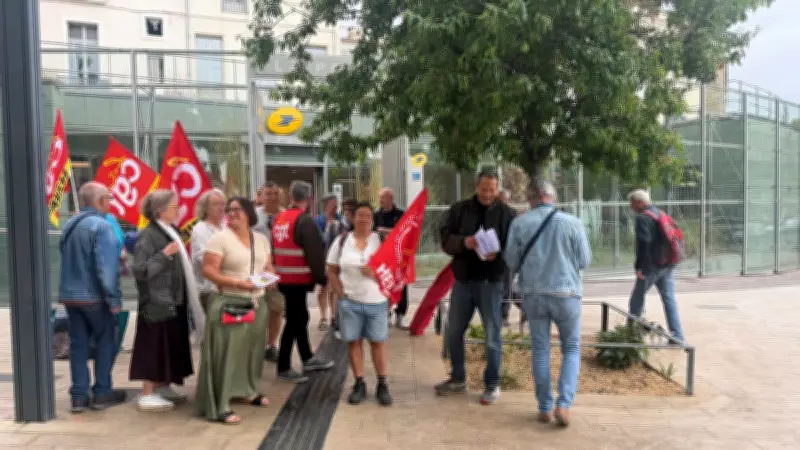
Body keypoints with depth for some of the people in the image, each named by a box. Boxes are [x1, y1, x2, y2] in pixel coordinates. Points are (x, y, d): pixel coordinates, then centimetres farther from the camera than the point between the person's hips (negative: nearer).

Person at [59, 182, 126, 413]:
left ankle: (79, 396, 14)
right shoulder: (101, 226, -16)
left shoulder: (69, 225, 10)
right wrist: (114, 298, -18)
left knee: (78, 344, 11)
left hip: (69, 294, 7)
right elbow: (106, 267, -22)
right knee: (105, 342, 7)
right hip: (94, 295, -7)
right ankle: (102, 393, 13)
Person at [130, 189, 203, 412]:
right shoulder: (148, 235, -15)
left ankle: (163, 387, 27)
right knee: (155, 345, -3)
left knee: (171, 345, 15)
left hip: (174, 300, 9)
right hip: (158, 302, -9)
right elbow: (139, 270, -21)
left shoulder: (172, 231, 12)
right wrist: (164, 254, -23)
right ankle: (146, 395, 6)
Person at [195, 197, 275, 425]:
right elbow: (208, 270, -13)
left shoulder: (261, 239, 11)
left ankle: (249, 391, 33)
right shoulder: (220, 238, -7)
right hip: (229, 304, -6)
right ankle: (219, 407, -2)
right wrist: (237, 282, -23)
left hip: (257, 303, 6)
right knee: (226, 353, -7)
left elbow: (268, 267, 19)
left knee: (253, 349, 14)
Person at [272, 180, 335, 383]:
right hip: (298, 280, -9)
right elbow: (314, 254, -18)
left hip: (284, 278, 9)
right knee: (294, 321, -1)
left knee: (300, 317, 18)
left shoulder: (279, 219, 10)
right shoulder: (305, 221, -17)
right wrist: (322, 278, -10)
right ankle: (283, 368, 6)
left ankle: (308, 359, 29)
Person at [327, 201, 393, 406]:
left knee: (378, 342, 4)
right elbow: (332, 271, 6)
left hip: (376, 301, -1)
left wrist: (376, 273, -20)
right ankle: (359, 384, 17)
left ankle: (382, 385, 14)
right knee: (353, 341, 6)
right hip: (350, 301, 1)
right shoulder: (341, 241, 2)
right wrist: (340, 294, -4)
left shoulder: (382, 240, -1)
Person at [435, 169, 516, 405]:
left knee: (493, 336, 4)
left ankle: (492, 385, 19)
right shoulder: (459, 209, 5)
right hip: (462, 280, 3)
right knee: (453, 333, 12)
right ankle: (458, 379, 30)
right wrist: (463, 242, -22)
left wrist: (498, 255, -24)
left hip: (491, 282, -3)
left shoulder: (506, 213, -1)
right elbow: (445, 239, -2)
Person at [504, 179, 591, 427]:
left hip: (533, 294, 1)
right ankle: (564, 404, 2)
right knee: (571, 349, 14)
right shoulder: (572, 222, -7)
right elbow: (584, 261, -1)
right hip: (566, 293, -1)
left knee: (540, 350, 12)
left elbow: (511, 262, 2)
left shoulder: (519, 223, -4)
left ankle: (545, 408, 16)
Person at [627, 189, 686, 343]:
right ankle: (678, 337, 4)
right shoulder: (661, 214, 16)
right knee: (669, 299, 7)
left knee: (637, 299, 6)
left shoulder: (643, 218, -12)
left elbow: (643, 243, -22)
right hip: (668, 265, 8)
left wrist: (639, 266, -18)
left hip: (652, 266, -8)